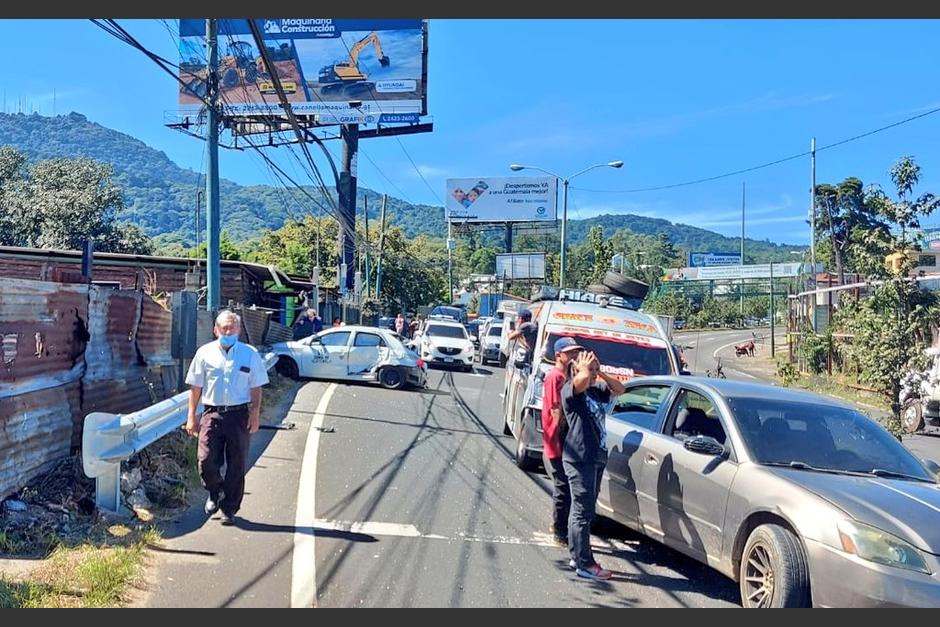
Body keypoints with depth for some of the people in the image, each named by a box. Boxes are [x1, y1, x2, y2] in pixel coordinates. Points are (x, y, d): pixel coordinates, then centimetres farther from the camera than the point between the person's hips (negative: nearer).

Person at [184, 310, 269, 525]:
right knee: (206, 461, -8)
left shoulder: (250, 354, 4)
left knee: (237, 466, 4)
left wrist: (255, 415, -1)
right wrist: (191, 416, 4)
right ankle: (215, 493, 23)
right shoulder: (205, 353, 4)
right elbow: (195, 387, 8)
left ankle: (229, 509, 18)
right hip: (212, 413, 0)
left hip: (239, 414, 0)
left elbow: (256, 388, 6)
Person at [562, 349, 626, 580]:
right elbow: (583, 379, -28)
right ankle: (585, 564, -3)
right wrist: (585, 367, -8)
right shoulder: (570, 390, -9)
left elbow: (619, 389, 15)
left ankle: (577, 556, 26)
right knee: (583, 511, -7)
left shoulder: (597, 390, 15)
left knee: (583, 510, 16)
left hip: (597, 457, 9)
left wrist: (601, 372, 5)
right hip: (579, 457, -9)